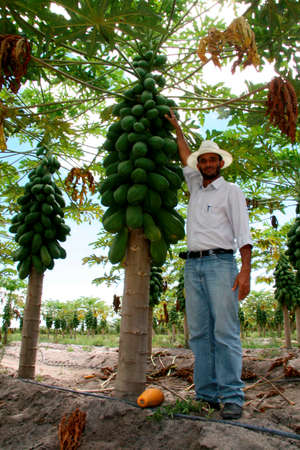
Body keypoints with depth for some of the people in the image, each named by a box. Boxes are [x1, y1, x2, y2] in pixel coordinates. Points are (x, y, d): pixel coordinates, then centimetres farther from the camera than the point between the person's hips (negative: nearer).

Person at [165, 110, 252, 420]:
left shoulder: (231, 191, 7)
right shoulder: (195, 187, 22)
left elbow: (243, 233, -3)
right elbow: (185, 157, 38)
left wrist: (245, 270, -15)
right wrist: (176, 127, 44)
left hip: (220, 263, -5)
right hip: (192, 266, 5)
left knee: (225, 332, -9)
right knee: (199, 333, 2)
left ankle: (232, 397, -4)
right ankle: (207, 395, 6)